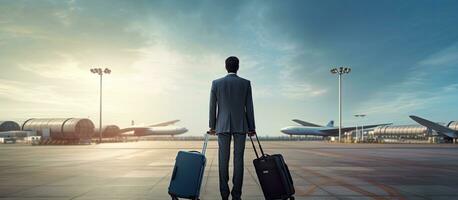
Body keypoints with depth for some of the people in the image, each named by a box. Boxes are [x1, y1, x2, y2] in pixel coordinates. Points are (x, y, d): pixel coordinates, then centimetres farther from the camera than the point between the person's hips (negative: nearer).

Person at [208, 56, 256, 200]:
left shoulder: (216, 83, 1)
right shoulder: (246, 83, 1)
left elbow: (212, 107, 3)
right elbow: (249, 107, 1)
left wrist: (212, 126, 12)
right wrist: (251, 128, 8)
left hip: (223, 126, 0)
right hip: (240, 126, 0)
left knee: (223, 159, 5)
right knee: (238, 159, 2)